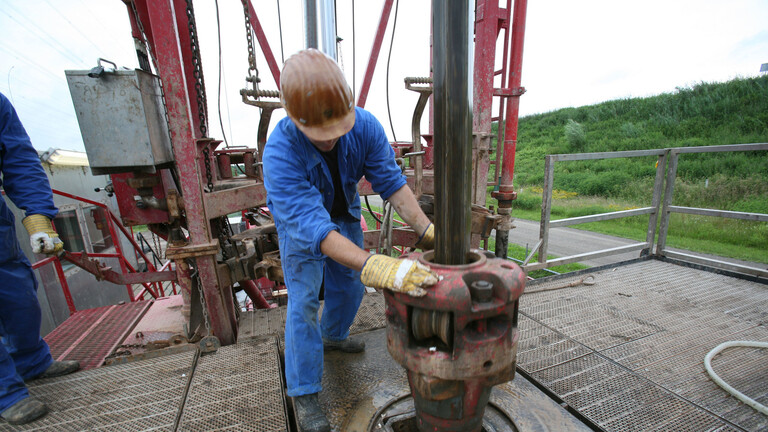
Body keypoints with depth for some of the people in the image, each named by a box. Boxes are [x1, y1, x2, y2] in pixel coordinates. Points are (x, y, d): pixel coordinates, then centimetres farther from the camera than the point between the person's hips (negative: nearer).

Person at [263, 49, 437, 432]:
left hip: (344, 212, 4)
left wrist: (427, 230, -38)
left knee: (350, 284, 15)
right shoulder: (279, 155, -38)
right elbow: (313, 227, -47)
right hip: (299, 219, -4)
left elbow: (391, 181, -26)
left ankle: (333, 336, 46)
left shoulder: (365, 126, -27)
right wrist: (373, 266, -60)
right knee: (304, 300, -6)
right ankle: (303, 392, 15)